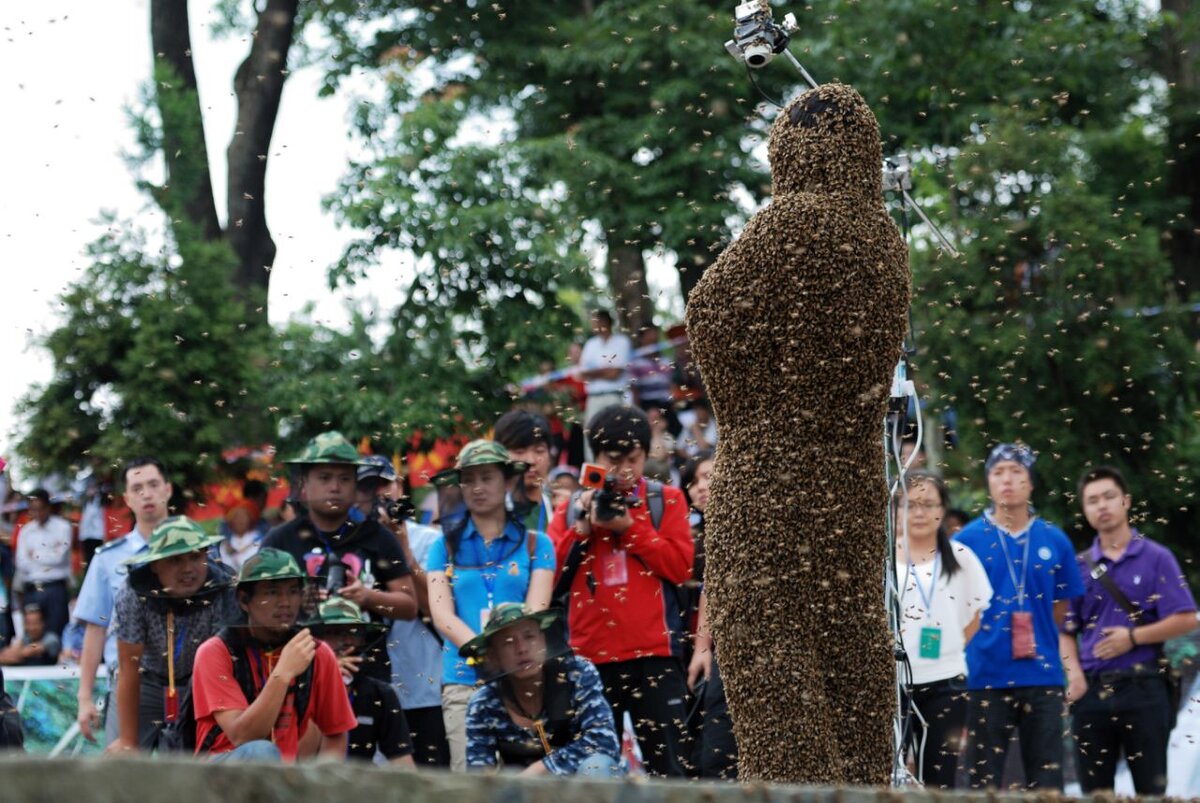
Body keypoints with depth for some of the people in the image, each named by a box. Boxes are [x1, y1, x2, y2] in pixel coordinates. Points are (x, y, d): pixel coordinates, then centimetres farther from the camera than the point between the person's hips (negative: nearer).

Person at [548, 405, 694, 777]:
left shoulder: (666, 501, 7)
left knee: (668, 764, -4)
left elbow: (681, 565, -6)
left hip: (653, 654, -2)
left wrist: (629, 527, -11)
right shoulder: (572, 509, 12)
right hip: (590, 657, 3)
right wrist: (582, 530, -6)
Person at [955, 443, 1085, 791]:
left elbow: (1063, 608, 13)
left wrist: (1038, 641, 6)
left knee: (1047, 778, 5)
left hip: (1043, 675, 2)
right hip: (986, 675, -2)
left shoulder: (1054, 541, 5)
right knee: (984, 776, 4)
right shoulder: (968, 540, 0)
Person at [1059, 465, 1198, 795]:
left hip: (1143, 688, -3)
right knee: (1093, 790, 6)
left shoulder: (1155, 558, 1)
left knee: (1150, 788, 0)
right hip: (1092, 690, 3)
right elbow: (1067, 630, 12)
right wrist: (1074, 673, -5)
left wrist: (1134, 637, -13)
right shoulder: (1079, 566, 11)